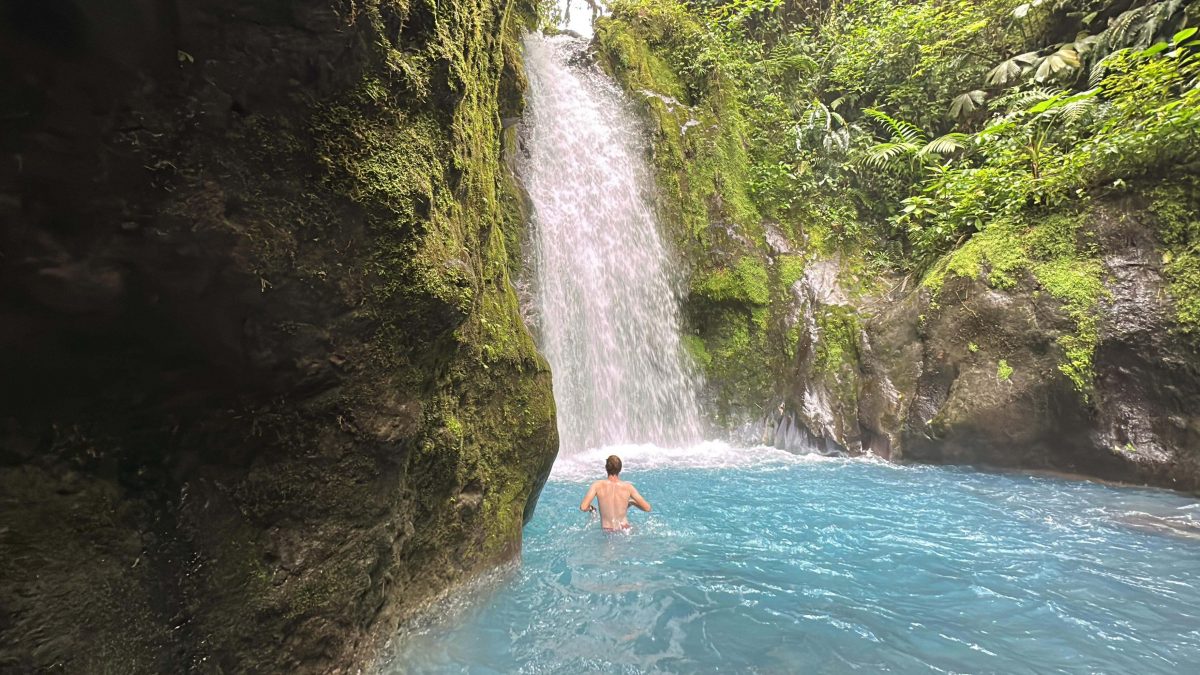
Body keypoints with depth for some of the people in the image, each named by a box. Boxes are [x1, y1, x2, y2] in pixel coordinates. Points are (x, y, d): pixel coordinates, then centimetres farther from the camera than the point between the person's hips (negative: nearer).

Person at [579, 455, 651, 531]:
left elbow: (583, 507, -21)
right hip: (624, 530, 0)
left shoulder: (598, 486, -14)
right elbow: (647, 508, -9)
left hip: (606, 531, 0)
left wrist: (590, 508, 2)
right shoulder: (628, 487, -12)